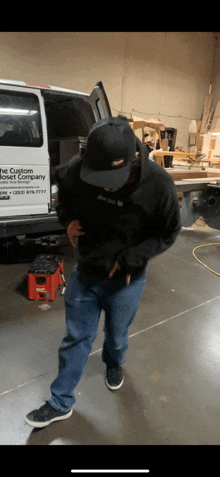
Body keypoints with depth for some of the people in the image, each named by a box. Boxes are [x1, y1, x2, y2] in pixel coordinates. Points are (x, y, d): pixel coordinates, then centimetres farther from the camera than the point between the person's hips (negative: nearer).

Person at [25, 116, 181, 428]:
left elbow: (168, 233, -9)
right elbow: (62, 184, 6)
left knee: (116, 335, 22)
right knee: (76, 338, 15)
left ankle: (114, 365, 59)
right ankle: (60, 403, 38)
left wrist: (131, 258, -19)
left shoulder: (158, 185, -24)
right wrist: (67, 217, -11)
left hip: (126, 281, -1)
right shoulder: (78, 169, -20)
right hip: (84, 273, 2)